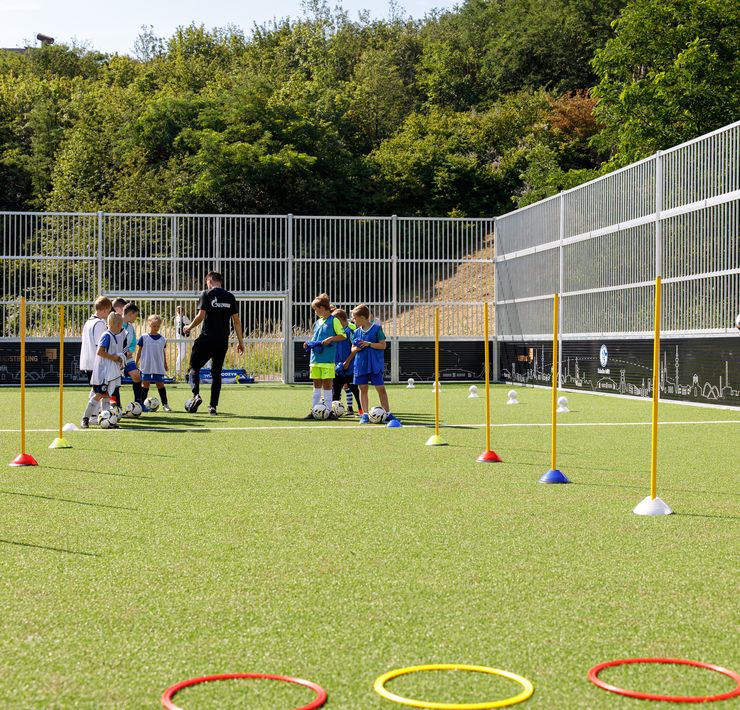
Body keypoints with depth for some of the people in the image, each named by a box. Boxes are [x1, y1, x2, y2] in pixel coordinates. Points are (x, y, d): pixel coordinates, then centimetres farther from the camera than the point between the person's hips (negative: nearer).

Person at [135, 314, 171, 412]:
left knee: (160, 384, 4)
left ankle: (165, 404, 7)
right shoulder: (144, 338, -2)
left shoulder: (162, 339, 6)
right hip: (146, 366, -2)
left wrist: (165, 364, 17)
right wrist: (136, 363, 0)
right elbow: (139, 351, 2)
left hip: (159, 367, 2)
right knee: (145, 383, 1)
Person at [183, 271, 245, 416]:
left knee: (194, 366, 9)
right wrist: (241, 341, 13)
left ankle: (196, 395, -12)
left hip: (207, 338, -4)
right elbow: (236, 320, 7)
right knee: (216, 372, 10)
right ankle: (213, 406, 7)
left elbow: (200, 316, -11)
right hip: (223, 341, 4)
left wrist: (189, 328, 6)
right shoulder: (230, 297, 8)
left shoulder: (207, 294, -3)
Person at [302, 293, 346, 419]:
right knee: (316, 385, 9)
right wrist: (309, 344, 7)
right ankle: (314, 410, 12)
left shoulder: (334, 320, -4)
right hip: (315, 359, 7)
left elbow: (343, 336, -5)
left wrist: (331, 338, -17)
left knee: (327, 384, -3)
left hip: (328, 359, -7)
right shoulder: (317, 322, 16)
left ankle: (329, 410, 3)